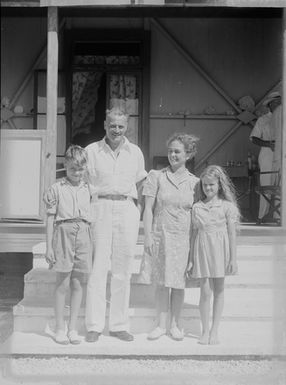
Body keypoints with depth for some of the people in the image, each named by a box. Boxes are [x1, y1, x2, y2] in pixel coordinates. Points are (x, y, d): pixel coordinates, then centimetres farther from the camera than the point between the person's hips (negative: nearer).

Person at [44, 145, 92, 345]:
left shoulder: (88, 190, 9)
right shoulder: (57, 189, 2)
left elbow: (92, 217, 12)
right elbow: (51, 218, 2)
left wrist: (94, 244, 9)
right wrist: (49, 246, -1)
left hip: (83, 236, 3)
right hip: (64, 233, -2)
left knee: (78, 285, 7)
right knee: (63, 285, 2)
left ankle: (73, 329, 18)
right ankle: (60, 329, 15)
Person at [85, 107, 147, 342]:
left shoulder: (135, 152, 10)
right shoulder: (92, 151, 4)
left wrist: (139, 215, 8)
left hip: (127, 210, 2)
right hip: (100, 209, -2)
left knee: (123, 270, 6)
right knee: (97, 268, -3)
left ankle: (119, 325, 17)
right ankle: (94, 326, 8)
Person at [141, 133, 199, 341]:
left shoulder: (194, 182, 4)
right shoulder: (157, 176, 1)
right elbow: (148, 209, 0)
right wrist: (148, 236, -7)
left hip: (183, 237, 1)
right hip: (160, 235, 0)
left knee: (179, 282, 7)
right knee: (161, 282, 6)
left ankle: (175, 324, 22)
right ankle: (161, 324, 19)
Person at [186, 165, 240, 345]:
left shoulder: (227, 205, -1)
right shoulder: (197, 207, 5)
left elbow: (232, 233, -1)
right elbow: (195, 233, 9)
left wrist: (233, 258, -3)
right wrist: (191, 259, 8)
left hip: (220, 249, -1)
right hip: (202, 249, 1)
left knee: (219, 290, 8)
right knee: (205, 291, 0)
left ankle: (214, 330, 17)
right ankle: (205, 330, 12)